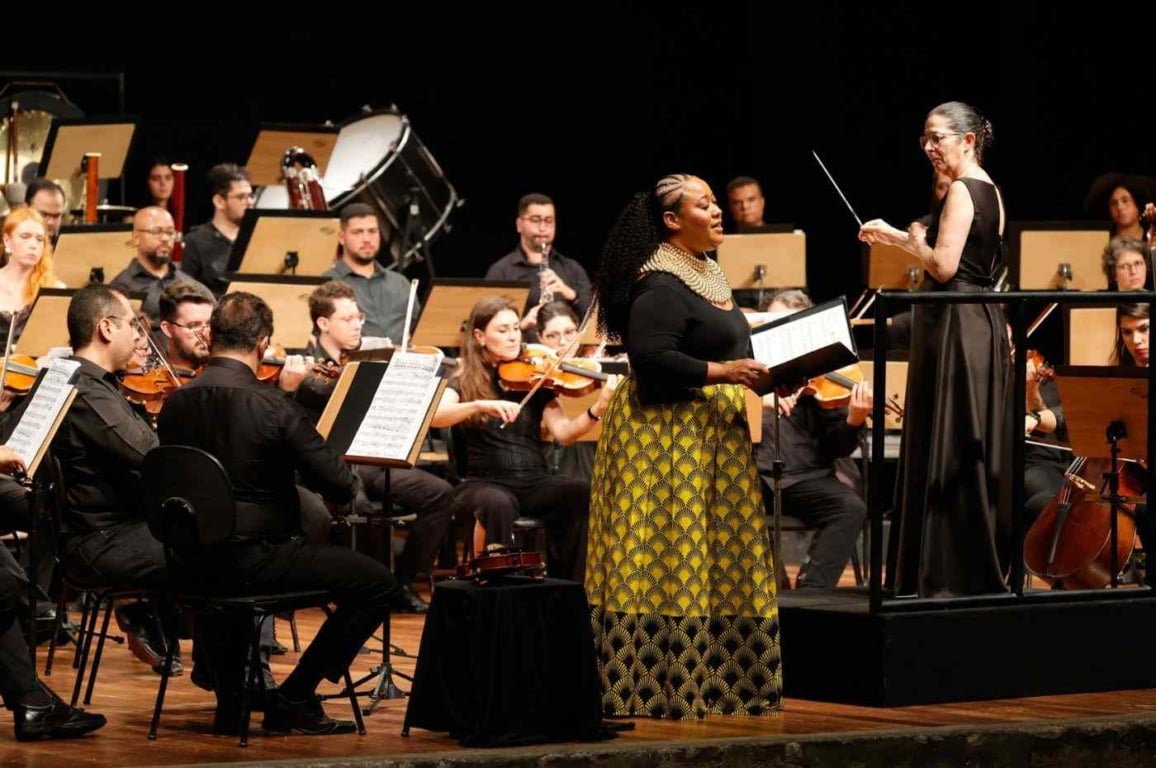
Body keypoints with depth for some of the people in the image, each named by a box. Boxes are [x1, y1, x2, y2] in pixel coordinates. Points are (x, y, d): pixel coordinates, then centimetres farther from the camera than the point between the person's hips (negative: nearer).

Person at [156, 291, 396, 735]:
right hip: (257, 559, -7)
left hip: (194, 562, 7)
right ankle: (294, 699, 2)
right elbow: (340, 486, -14)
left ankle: (229, 700, 33)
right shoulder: (273, 405, -16)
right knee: (378, 583, 2)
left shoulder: (174, 404, 1)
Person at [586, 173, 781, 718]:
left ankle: (710, 681, 16)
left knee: (719, 561, 11)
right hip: (669, 433, -10)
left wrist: (760, 374, 12)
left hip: (712, 433, 10)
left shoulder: (706, 275, 16)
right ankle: (656, 689, -7)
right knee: (669, 555, -9)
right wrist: (721, 372, -26)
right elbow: (651, 357, -24)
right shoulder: (660, 285, -15)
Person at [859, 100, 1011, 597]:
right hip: (984, 326, 10)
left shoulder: (961, 191, -13)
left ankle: (953, 574, -3)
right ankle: (984, 569, 17)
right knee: (975, 454, 12)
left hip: (954, 329, -10)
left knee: (947, 451, -5)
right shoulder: (990, 191, 15)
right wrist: (895, 237, 20)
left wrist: (912, 239, -3)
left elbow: (943, 266, -22)